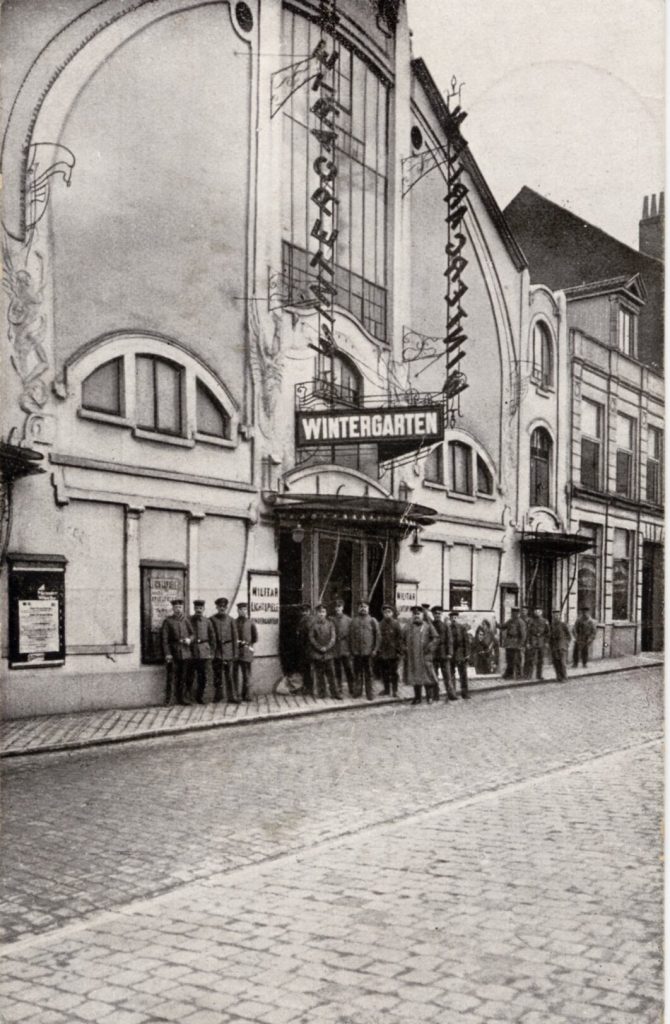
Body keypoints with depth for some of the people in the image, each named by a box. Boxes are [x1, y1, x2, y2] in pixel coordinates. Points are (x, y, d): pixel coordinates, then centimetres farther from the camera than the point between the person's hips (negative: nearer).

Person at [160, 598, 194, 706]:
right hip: (173, 652, -4)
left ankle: (181, 697, 17)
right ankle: (167, 699, 1)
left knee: (182, 677, 9)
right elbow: (164, 638, -5)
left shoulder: (186, 620, 11)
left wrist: (189, 639, -6)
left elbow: (192, 633, 18)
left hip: (185, 652, 4)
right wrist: (167, 653, -13)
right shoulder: (168, 621, -1)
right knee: (170, 677, -4)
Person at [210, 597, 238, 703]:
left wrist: (235, 652, 3)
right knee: (217, 675, 3)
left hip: (228, 650, 0)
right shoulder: (212, 620, 4)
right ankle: (218, 695, 16)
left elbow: (234, 637, 7)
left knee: (230, 674, -2)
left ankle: (232, 696, -1)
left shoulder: (230, 620, 7)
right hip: (216, 650, 0)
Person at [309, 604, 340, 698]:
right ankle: (321, 693, 10)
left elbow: (333, 637, 1)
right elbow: (311, 637, 0)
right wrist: (319, 648, -8)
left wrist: (327, 647, -11)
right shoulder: (313, 623, 2)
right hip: (316, 653, 0)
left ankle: (335, 692, 3)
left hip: (328, 652, 0)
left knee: (331, 673, -1)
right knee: (319, 674, 2)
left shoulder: (330, 623, 5)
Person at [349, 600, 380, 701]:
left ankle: (370, 693, 11)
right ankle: (358, 691, 20)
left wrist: (375, 649, -6)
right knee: (357, 672, 9)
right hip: (356, 651, 2)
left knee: (368, 673, 4)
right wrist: (351, 648, 2)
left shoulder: (372, 621, 0)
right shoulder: (354, 620, 6)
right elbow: (350, 635, 8)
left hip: (368, 651, -2)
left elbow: (377, 635, -1)